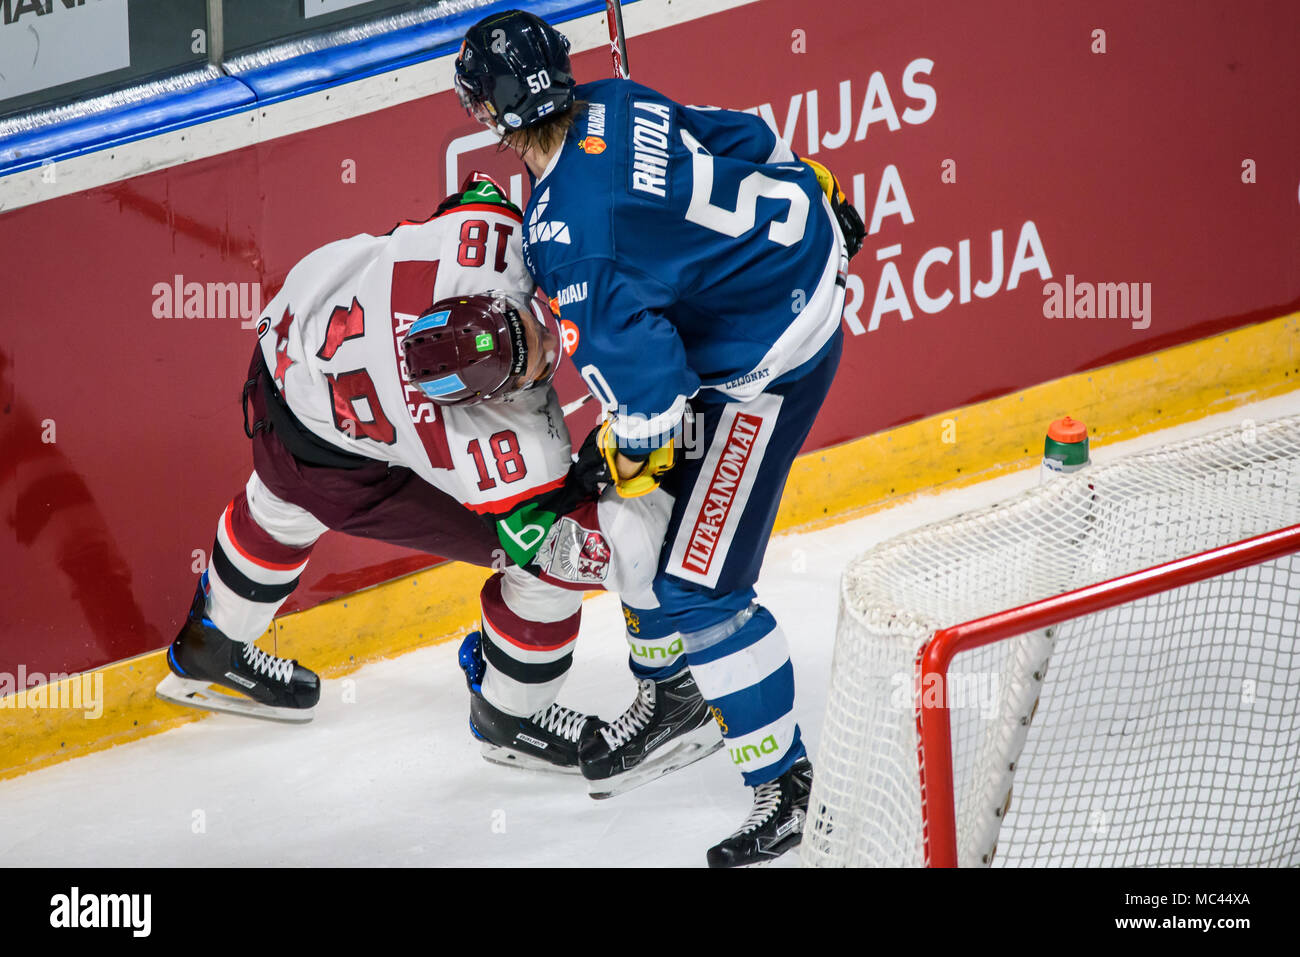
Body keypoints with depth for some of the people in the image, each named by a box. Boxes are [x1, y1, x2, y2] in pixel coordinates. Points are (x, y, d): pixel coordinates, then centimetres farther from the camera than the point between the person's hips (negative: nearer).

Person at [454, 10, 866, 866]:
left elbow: (632, 347, -24)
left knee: (700, 586, -8)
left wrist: (639, 443, -5)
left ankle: (786, 780, 2)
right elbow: (748, 139, 9)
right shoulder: (617, 107, -4)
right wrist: (815, 189, 27)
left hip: (769, 368, -10)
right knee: (638, 494, 21)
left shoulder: (566, 231, -27)